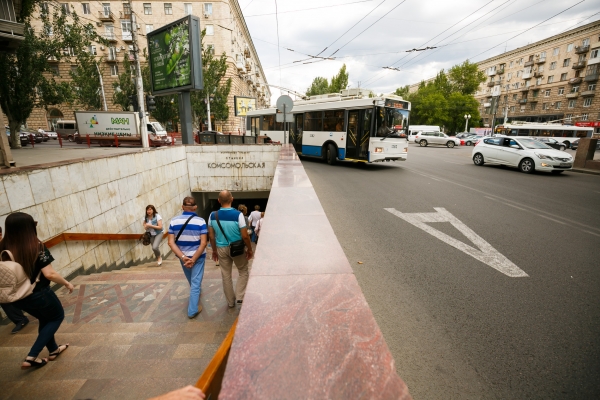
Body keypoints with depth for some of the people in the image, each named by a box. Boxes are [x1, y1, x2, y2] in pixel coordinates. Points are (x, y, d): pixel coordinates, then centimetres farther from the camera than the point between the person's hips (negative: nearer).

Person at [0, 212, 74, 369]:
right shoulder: (37, 247, -23)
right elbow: (49, 274, -24)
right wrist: (67, 283, -8)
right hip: (38, 294, -6)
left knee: (45, 319, 28)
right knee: (57, 317, 21)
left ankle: (53, 350, 42)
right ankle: (31, 357, 12)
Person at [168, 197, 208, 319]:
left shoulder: (174, 221, -7)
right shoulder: (200, 221, -16)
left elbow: (171, 242, -12)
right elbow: (203, 243, -20)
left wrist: (183, 257, -16)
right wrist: (193, 259, -18)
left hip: (183, 256, 4)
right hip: (198, 256, -4)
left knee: (191, 280, 27)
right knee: (196, 282, 7)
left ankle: (196, 291, 55)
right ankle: (192, 310, 13)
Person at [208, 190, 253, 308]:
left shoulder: (213, 215, -8)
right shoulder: (238, 214, -21)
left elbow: (211, 235, 0)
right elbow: (245, 236, -18)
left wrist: (214, 250, 14)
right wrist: (250, 249, -3)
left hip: (221, 249, 3)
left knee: (226, 275, 16)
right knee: (243, 271, 20)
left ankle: (230, 301, 30)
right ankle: (240, 296, 14)